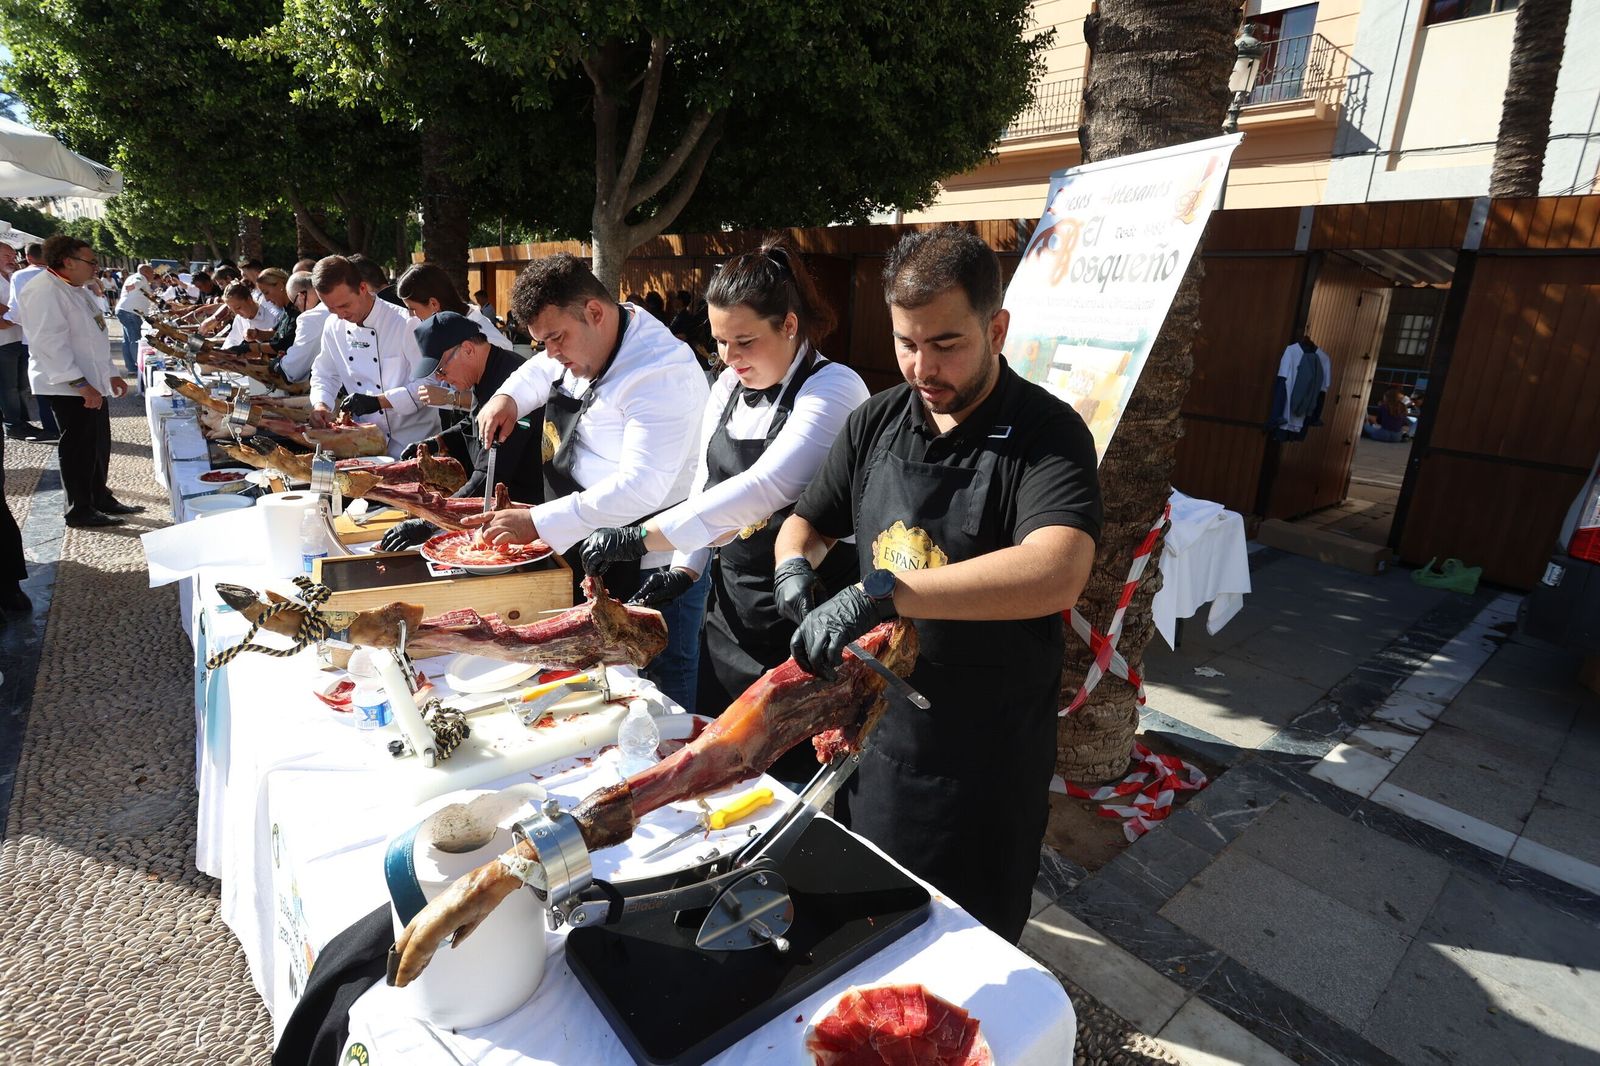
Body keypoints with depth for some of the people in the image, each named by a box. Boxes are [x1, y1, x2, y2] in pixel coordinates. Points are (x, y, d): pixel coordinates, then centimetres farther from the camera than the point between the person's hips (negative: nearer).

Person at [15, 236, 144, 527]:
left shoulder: (75, 291, 17)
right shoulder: (44, 291, -15)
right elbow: (50, 342, -22)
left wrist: (108, 375, 21)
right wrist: (81, 384, -25)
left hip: (91, 384, 9)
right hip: (68, 387, -9)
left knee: (99, 445, 15)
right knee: (78, 448, -2)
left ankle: (100, 498, 28)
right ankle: (79, 510, 8)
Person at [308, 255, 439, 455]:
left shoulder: (406, 323, -12)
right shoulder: (333, 327, 8)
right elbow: (324, 375, 20)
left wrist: (378, 401, -22)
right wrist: (320, 404, 0)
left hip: (411, 438, -6)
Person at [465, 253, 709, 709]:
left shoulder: (662, 373, -23)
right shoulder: (582, 341, 6)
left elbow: (641, 487, -32)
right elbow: (542, 370, 30)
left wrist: (538, 523, -29)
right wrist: (509, 396, 9)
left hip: (650, 571, -9)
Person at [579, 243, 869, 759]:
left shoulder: (834, 389, -17)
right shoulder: (727, 387, 7)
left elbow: (762, 489, -30)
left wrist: (639, 538, -30)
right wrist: (685, 568, 2)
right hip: (729, 607, 7)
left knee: (792, 773, 7)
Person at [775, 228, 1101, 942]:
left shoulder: (1049, 435, -18)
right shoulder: (876, 421, -1)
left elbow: (1057, 572, -37)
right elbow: (807, 521, 11)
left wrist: (882, 593, -43)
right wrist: (795, 563, -13)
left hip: (987, 751, -5)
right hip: (875, 719, 5)